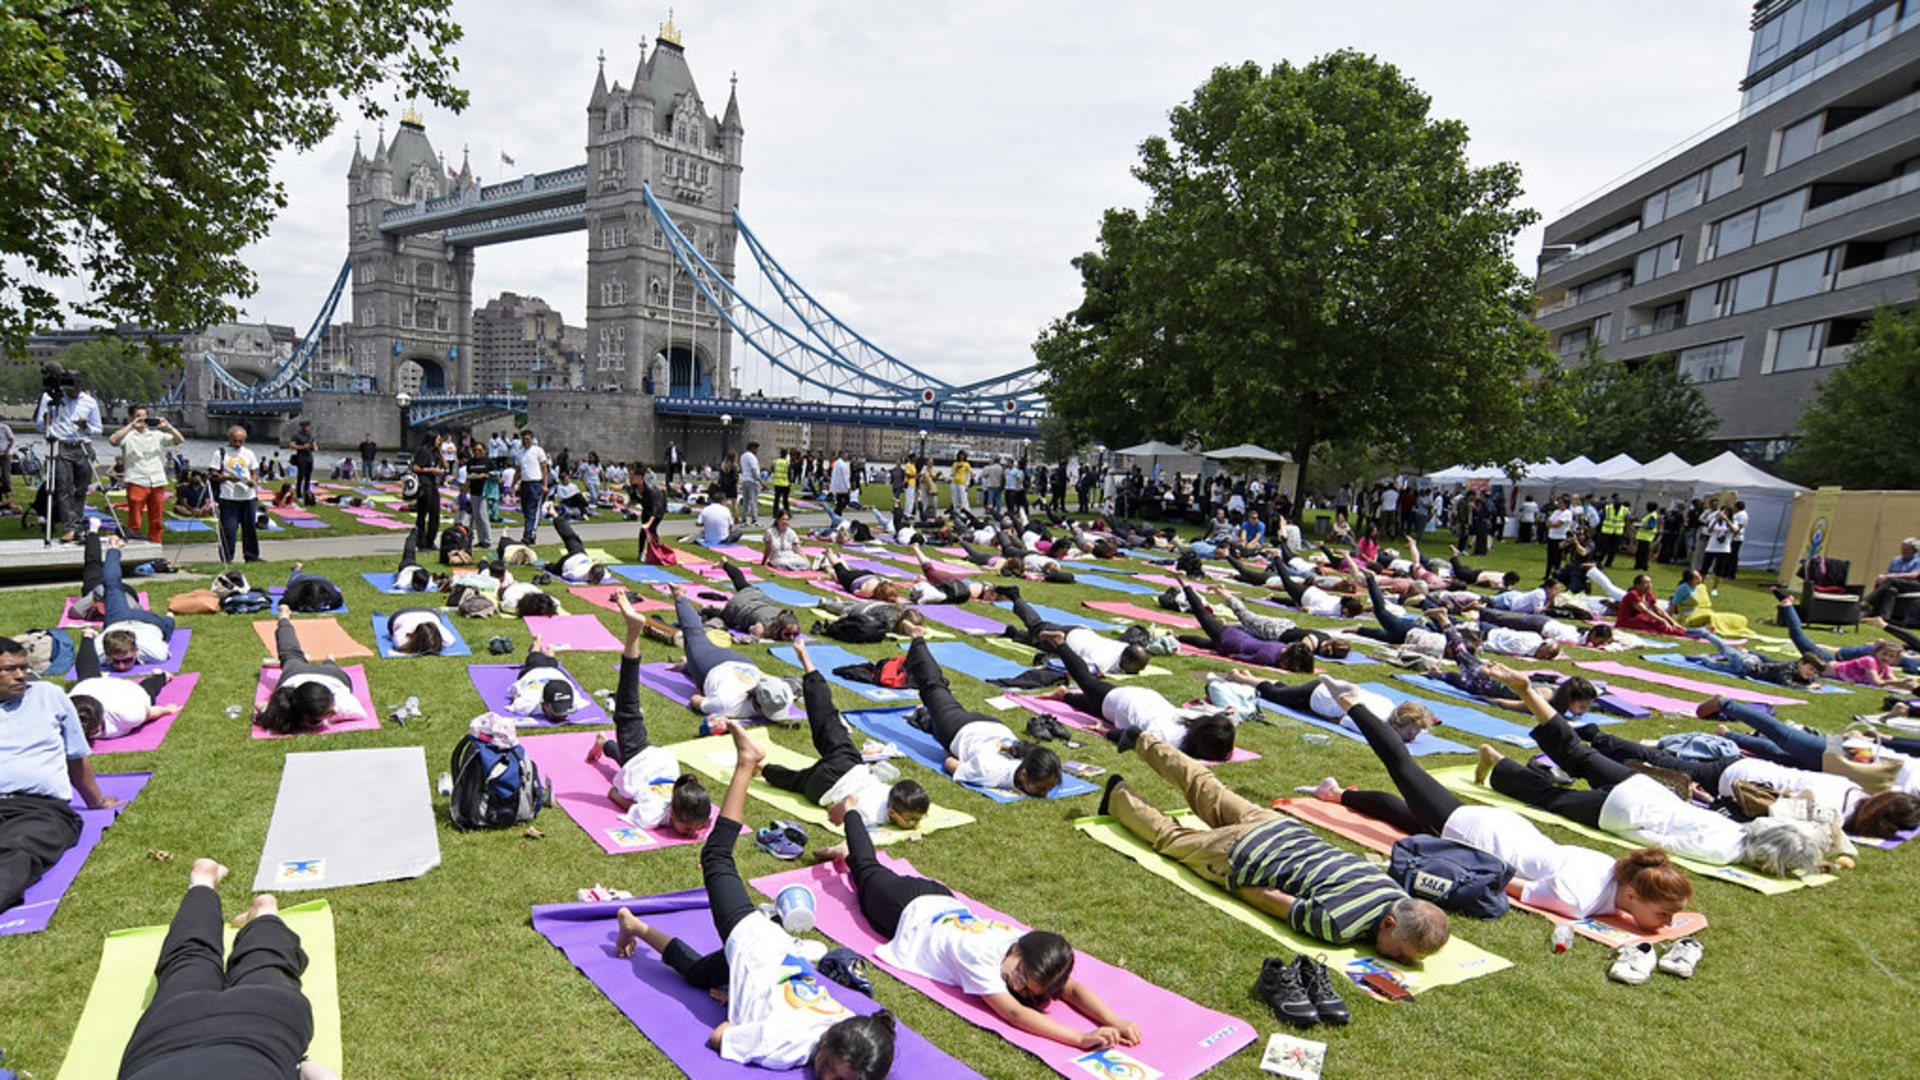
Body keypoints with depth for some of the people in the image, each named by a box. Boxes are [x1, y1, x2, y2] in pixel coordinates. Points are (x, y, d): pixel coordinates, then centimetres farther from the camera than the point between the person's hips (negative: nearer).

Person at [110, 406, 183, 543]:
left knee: (157, 522, 7)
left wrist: (168, 427, -2)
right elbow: (113, 440, -15)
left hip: (157, 483, 4)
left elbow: (180, 440, 11)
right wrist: (131, 426, -13)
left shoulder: (157, 434, 17)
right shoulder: (128, 435, 5)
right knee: (135, 522, -4)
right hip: (136, 482, -3)